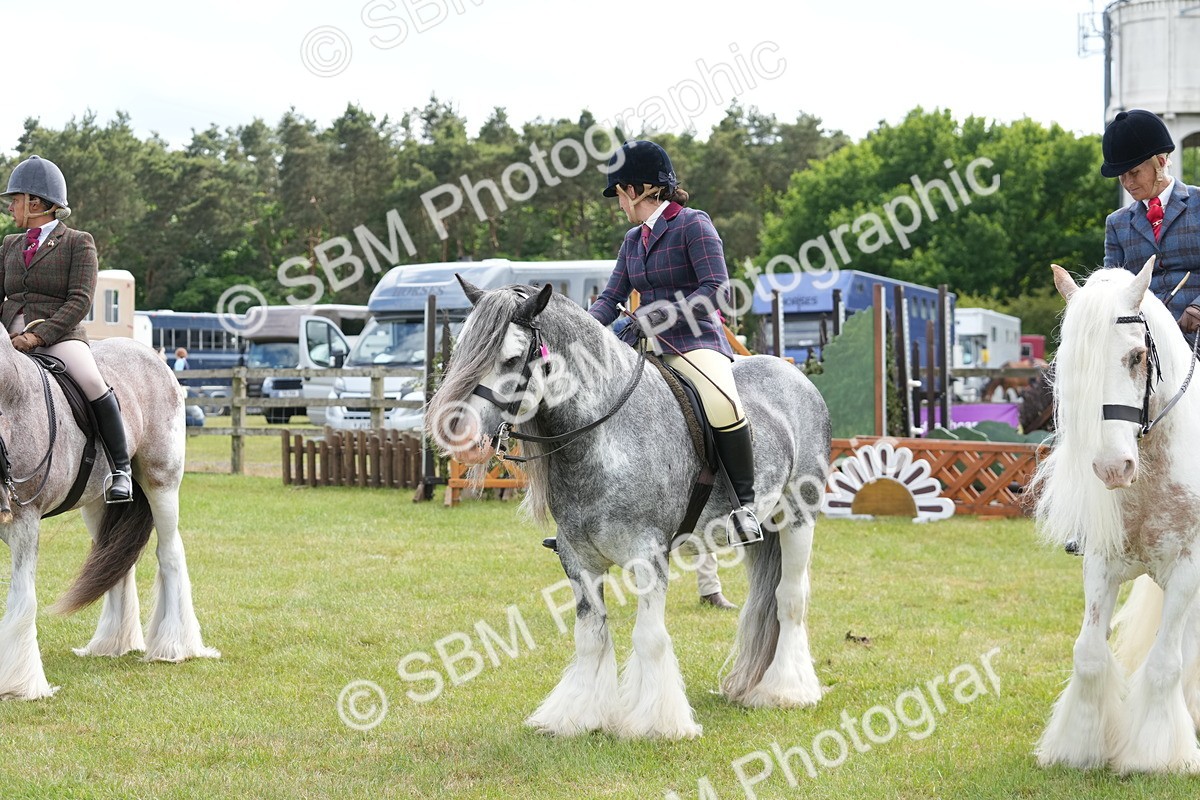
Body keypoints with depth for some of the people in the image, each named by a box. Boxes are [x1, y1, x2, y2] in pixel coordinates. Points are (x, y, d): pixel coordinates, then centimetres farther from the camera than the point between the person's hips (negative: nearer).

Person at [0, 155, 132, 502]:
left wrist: (39, 335, -18)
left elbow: (80, 301, -6)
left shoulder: (78, 243, 5)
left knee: (92, 382, -31)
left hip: (59, 336, -5)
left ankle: (120, 468, -20)